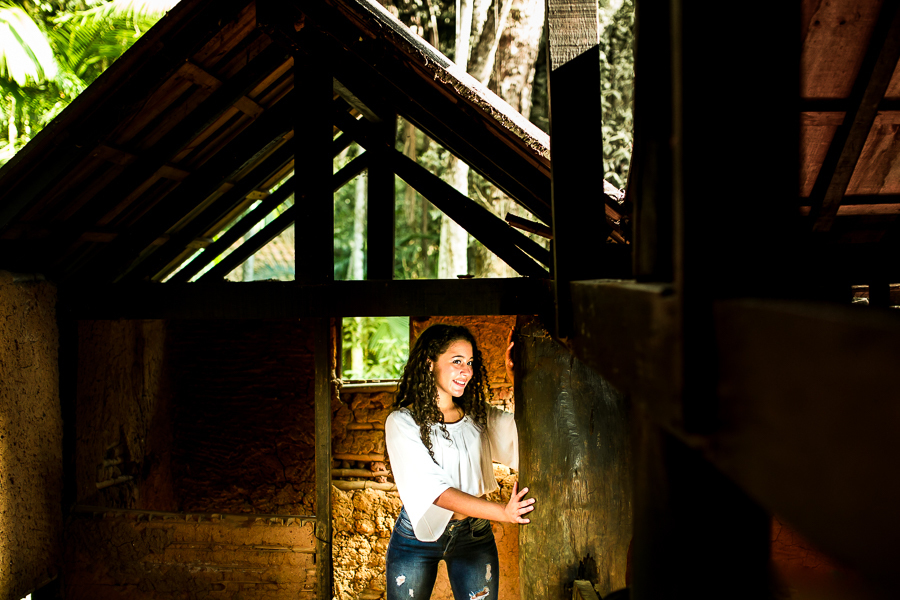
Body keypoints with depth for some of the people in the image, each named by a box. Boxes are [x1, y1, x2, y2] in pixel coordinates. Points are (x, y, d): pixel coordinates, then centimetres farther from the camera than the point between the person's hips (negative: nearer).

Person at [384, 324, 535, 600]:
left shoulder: (478, 415, 6)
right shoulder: (402, 422, -10)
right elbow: (434, 489, -20)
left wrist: (516, 378, -9)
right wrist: (503, 512, -30)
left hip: (474, 536, 3)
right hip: (417, 535, -3)